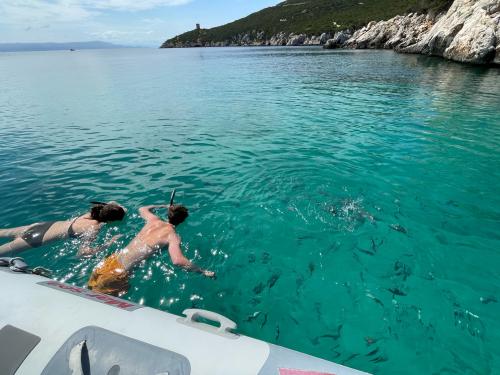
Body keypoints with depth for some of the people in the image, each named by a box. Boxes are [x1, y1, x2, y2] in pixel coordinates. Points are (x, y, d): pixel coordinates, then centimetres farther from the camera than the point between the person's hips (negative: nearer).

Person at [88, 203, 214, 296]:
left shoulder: (154, 220, 6)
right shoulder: (172, 235, -14)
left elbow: (142, 209, 31)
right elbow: (177, 261, -32)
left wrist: (163, 205, 44)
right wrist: (203, 271, -22)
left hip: (113, 259, 7)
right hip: (120, 271, -7)